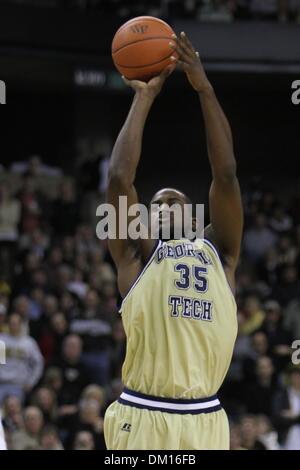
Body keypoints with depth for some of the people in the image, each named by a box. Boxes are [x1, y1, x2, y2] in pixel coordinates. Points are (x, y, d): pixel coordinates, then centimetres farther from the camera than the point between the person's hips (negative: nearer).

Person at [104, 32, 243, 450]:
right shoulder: (136, 254, 12)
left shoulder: (218, 253, 17)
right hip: (143, 419, -3)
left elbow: (226, 175, 7)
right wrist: (144, 97, 7)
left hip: (205, 422, 3)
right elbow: (120, 178, 1)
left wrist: (205, 90, 4)